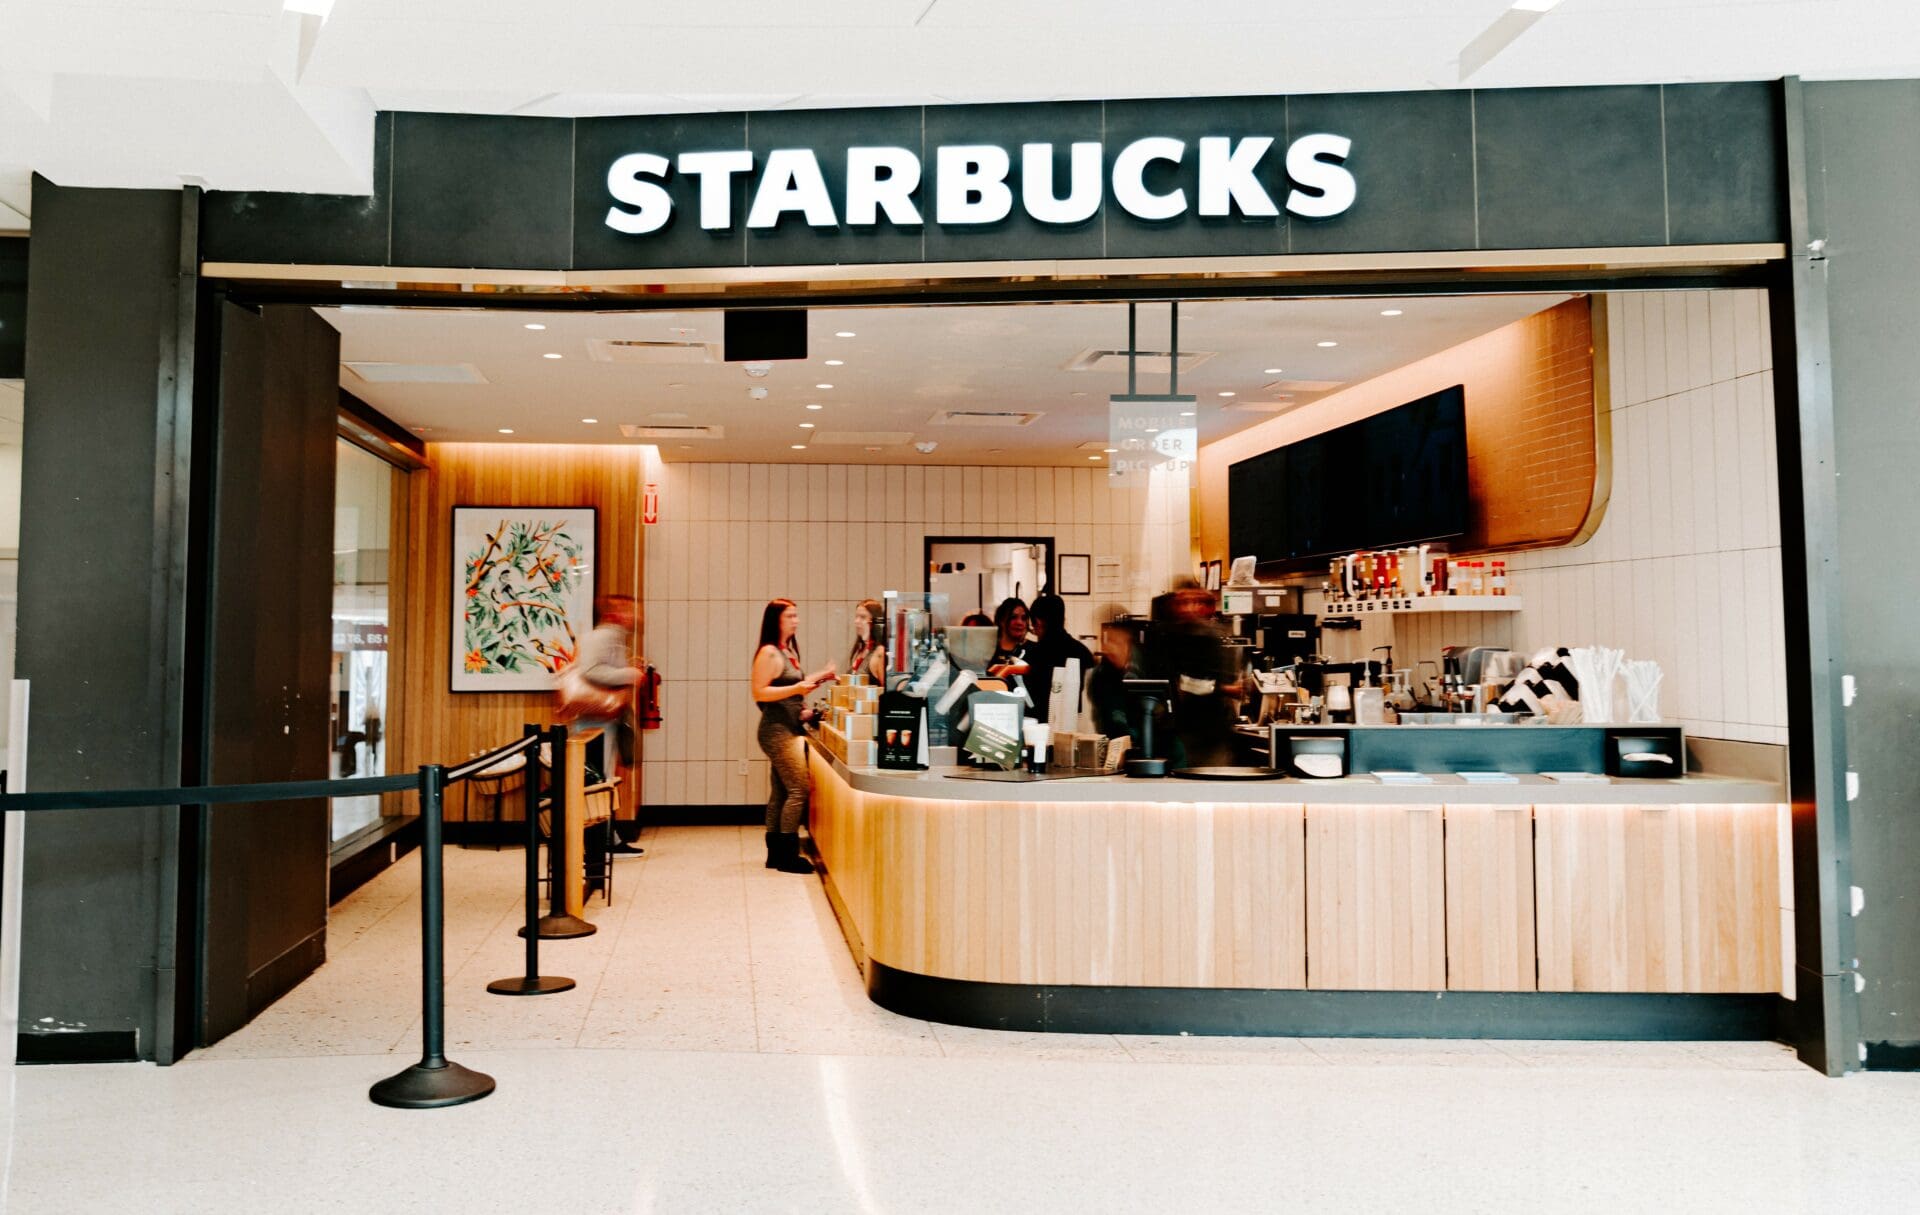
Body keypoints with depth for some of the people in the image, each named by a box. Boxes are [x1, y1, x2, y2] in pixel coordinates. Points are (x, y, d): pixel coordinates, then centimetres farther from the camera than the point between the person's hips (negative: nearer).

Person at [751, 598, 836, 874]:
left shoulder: (788, 652, 15)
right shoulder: (768, 653, -12)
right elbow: (759, 692, -18)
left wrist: (815, 679, 16)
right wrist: (797, 689, -25)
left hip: (789, 730, 9)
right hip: (778, 731, -9)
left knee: (780, 793, 11)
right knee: (799, 789, -12)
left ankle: (775, 853, 16)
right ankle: (787, 855, -7)